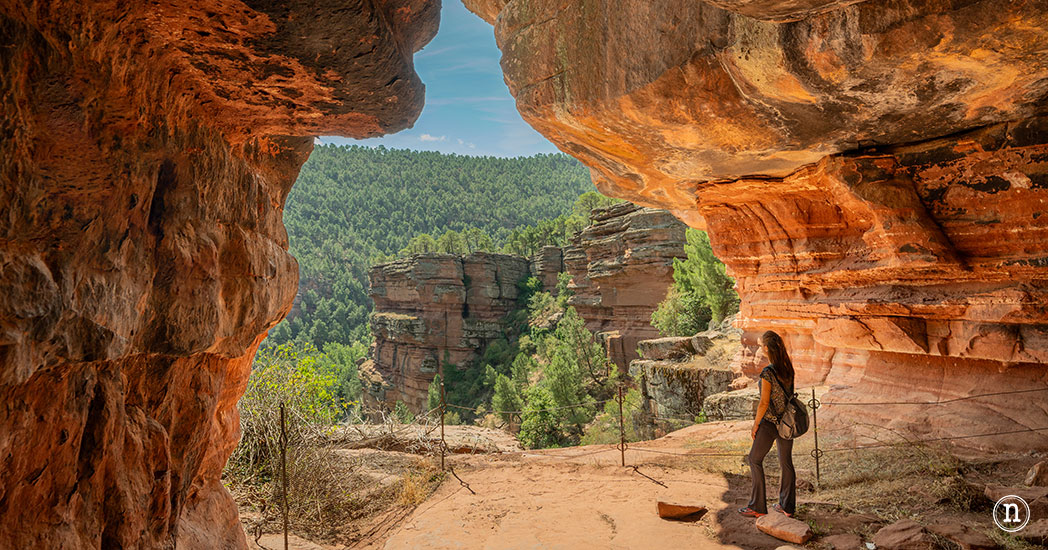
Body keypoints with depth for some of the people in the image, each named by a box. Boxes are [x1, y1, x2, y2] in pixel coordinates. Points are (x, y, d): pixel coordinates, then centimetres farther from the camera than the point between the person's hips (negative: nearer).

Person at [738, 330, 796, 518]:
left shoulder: (768, 373, -22)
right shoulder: (788, 367, 1)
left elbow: (764, 403, -19)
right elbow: (789, 393, 10)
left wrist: (755, 425, -7)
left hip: (770, 422, -7)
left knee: (755, 460, 7)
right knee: (786, 462, 15)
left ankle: (758, 507, 11)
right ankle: (787, 506, 23)